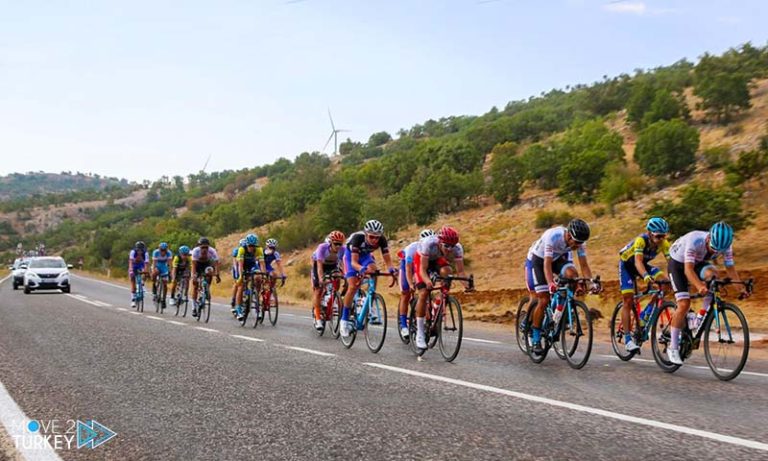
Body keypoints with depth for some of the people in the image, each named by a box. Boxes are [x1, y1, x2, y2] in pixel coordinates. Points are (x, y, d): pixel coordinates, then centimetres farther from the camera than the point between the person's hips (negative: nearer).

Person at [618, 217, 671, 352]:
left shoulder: (664, 243, -20)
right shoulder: (641, 240, -34)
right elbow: (638, 261, -47)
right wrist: (646, 275, -65)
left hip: (643, 265, 5)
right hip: (627, 265, -5)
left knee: (664, 281, -21)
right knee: (628, 301, -12)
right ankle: (627, 339, -8)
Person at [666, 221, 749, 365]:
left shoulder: (725, 245, -22)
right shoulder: (694, 240, -37)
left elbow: (730, 268, -15)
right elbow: (688, 269, -43)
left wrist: (741, 287, -28)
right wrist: (699, 286, -59)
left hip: (698, 263, 5)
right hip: (678, 263, -5)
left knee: (712, 273, -31)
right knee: (684, 304, -18)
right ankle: (673, 347, -8)